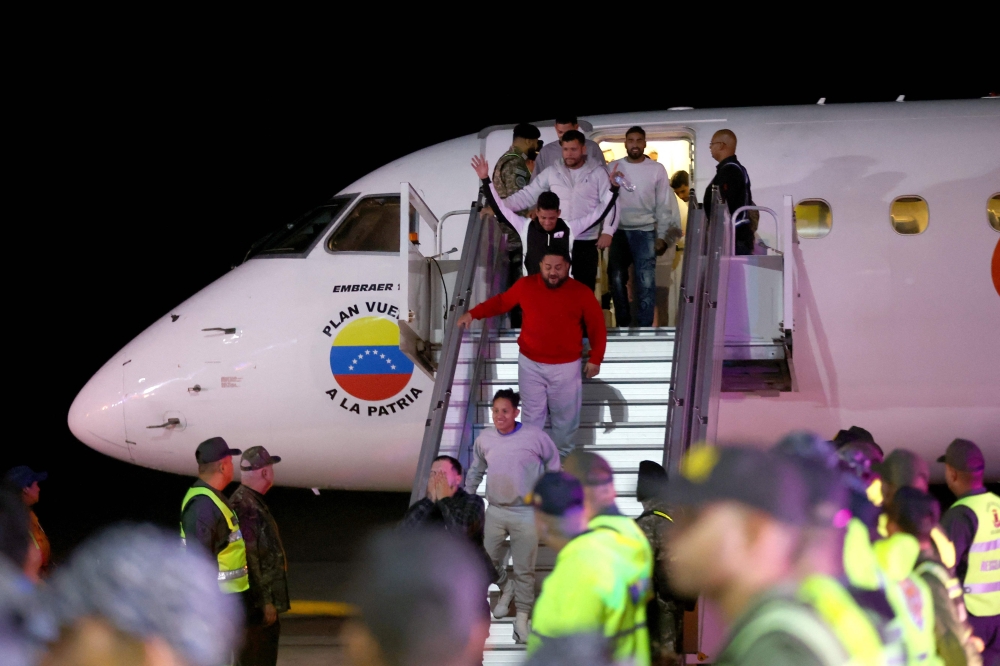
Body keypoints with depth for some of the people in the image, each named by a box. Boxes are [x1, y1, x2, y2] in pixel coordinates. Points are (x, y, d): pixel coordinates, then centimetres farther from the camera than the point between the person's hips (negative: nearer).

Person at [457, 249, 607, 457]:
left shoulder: (582, 293, -9)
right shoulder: (526, 285, -5)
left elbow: (597, 326, -2)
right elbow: (501, 302, 8)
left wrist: (595, 358, -5)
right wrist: (473, 313, -2)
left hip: (566, 366, -1)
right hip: (530, 363, 1)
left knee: (565, 414, 11)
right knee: (532, 414, 9)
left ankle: (562, 455, 28)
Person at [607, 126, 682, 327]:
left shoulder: (657, 169, 4)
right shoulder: (614, 167, 6)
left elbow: (664, 205, 4)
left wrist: (662, 236, 0)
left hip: (645, 231, -1)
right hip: (619, 231, 2)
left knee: (646, 281, -8)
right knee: (617, 279, 0)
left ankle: (645, 328, -3)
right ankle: (623, 326, 10)